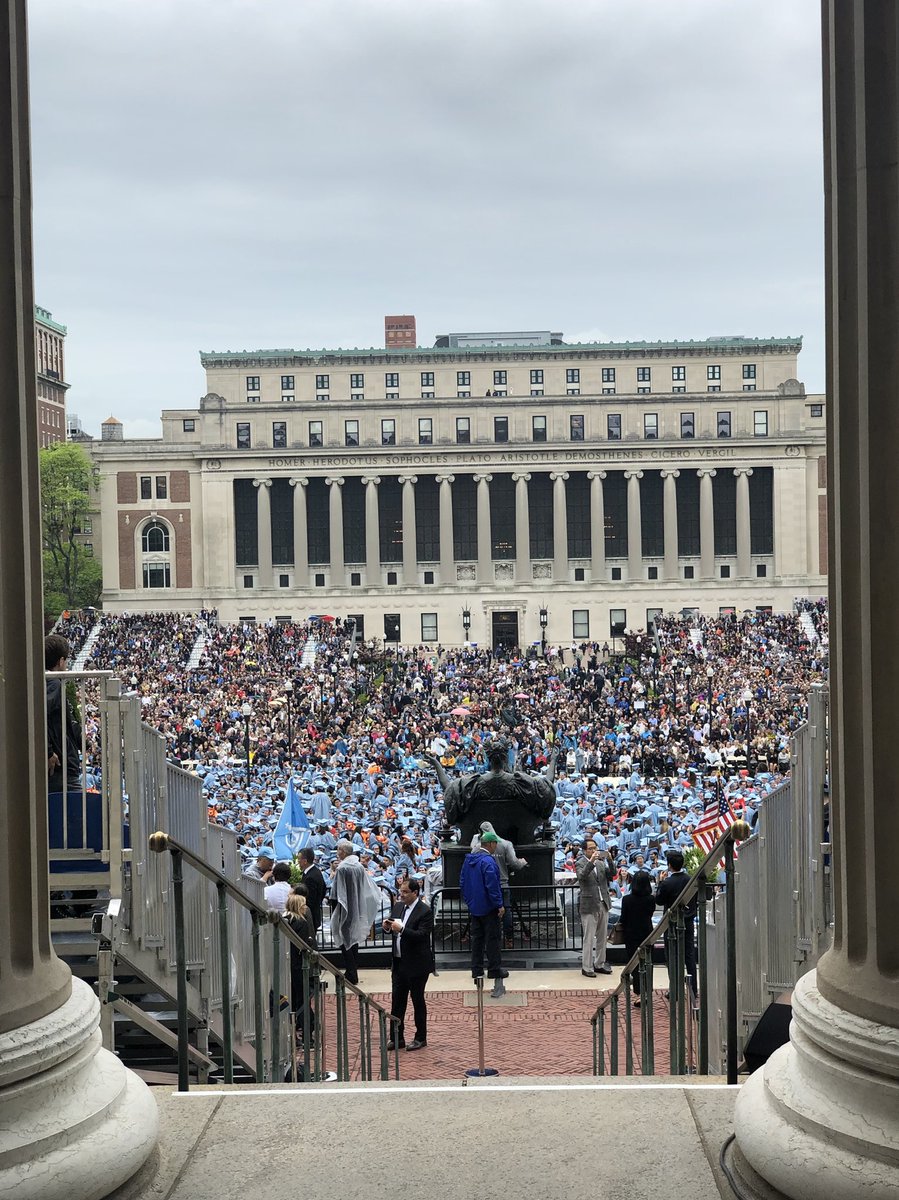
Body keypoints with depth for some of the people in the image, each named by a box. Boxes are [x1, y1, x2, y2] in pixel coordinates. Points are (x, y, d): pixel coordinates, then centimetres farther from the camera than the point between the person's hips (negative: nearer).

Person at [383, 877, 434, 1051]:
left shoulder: (425, 912, -14)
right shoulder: (398, 907, 8)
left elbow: (421, 935, -22)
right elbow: (392, 929, 16)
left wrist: (401, 929, -31)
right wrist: (388, 927, -7)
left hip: (416, 964, -7)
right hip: (399, 962, 7)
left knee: (418, 1001, 5)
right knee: (397, 1001, 9)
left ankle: (421, 1038, 16)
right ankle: (397, 1037, 18)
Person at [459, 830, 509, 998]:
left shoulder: (469, 859, 7)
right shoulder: (488, 861, -21)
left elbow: (462, 882, 14)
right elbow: (492, 885, -23)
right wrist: (499, 905, -16)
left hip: (474, 907, 8)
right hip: (488, 908, -8)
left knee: (476, 938, 12)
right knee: (492, 939, 0)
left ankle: (477, 970, 15)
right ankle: (494, 970, 5)